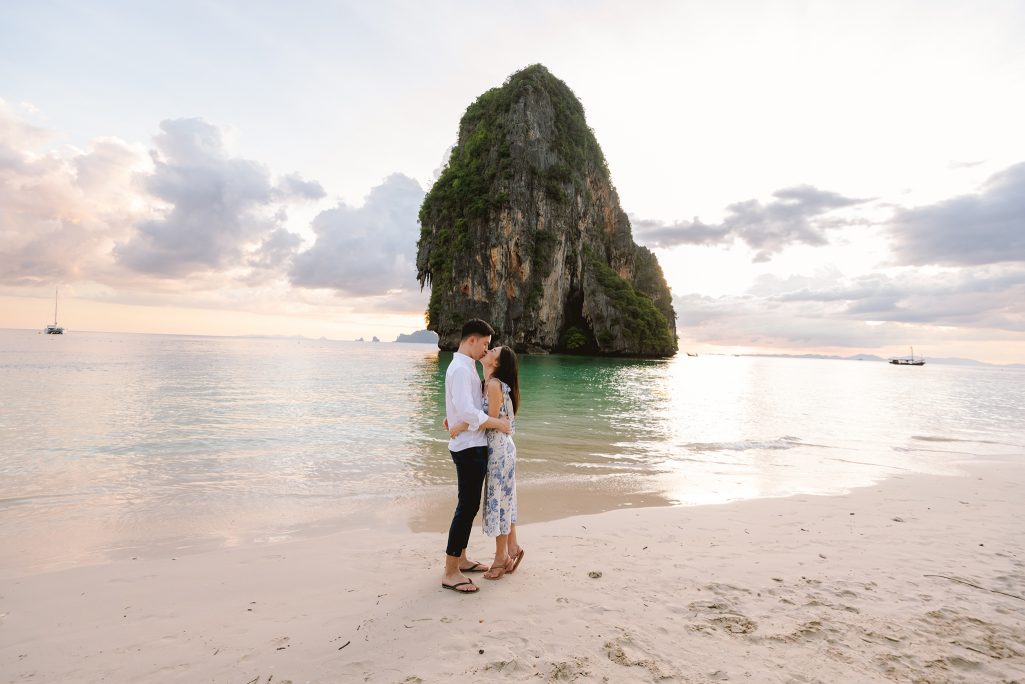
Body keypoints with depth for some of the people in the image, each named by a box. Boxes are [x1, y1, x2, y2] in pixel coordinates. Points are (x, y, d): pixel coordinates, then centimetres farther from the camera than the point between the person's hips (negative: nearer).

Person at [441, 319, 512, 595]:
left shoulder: (465, 366, 14)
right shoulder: (460, 369, -18)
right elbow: (467, 411, -28)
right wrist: (497, 423, -19)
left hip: (474, 446, 10)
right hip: (468, 447, -10)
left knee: (468, 505, 17)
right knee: (467, 507, -5)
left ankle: (461, 559, 30)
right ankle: (450, 573, 4)